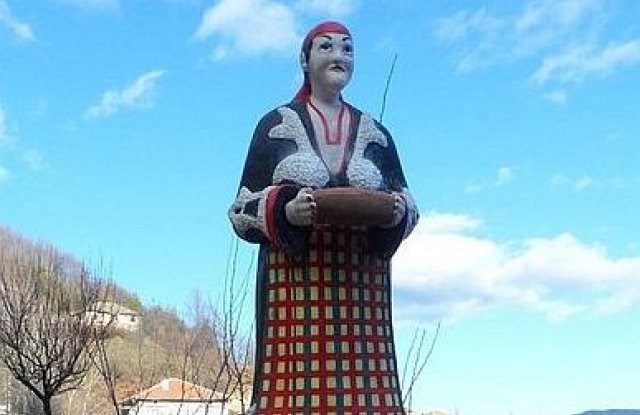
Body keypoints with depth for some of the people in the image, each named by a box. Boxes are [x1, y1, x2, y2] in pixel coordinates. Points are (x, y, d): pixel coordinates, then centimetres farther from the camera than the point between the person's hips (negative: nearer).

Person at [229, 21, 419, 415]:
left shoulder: (375, 133, 16)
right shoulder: (276, 126, 8)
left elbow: (407, 202, 16)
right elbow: (243, 210, 5)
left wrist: (398, 212, -7)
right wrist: (285, 212, -15)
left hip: (361, 285, 2)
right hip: (295, 283, -2)